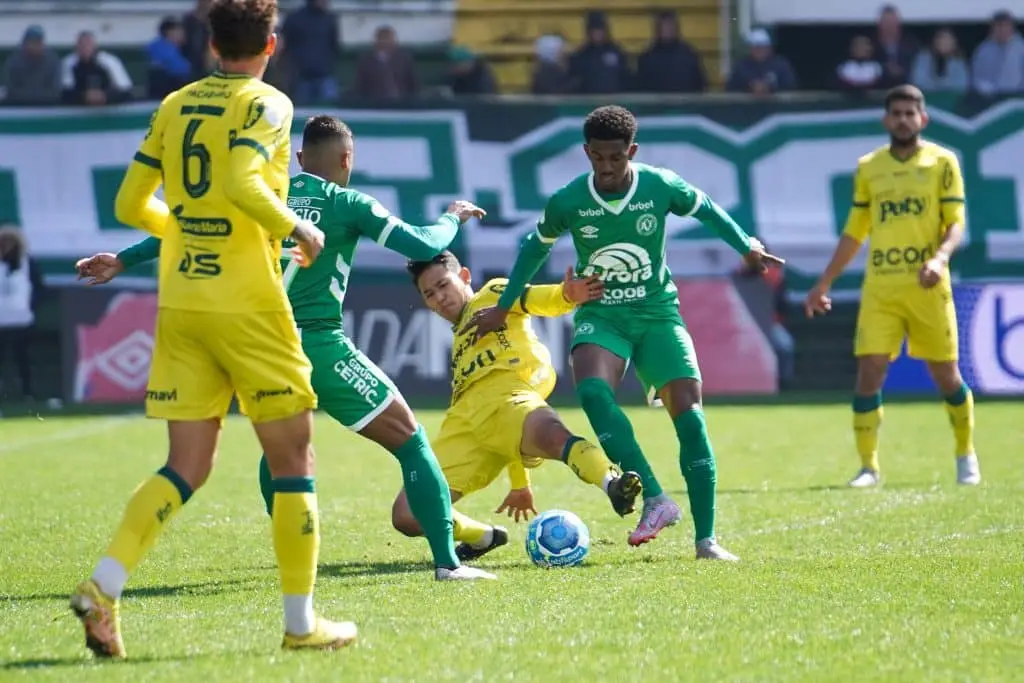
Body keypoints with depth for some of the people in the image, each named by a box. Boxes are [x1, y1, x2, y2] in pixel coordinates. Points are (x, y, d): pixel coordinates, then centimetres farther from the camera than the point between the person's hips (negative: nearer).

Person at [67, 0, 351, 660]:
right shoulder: (266, 104, -7)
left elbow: (130, 205, 11)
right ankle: (301, 623, 7)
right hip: (249, 307, -6)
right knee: (293, 457, 6)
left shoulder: (174, 106, 11)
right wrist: (297, 229, -9)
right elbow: (241, 183, -24)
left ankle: (104, 586, -12)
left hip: (180, 305, 6)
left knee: (186, 468, 8)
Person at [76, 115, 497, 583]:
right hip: (319, 346, -5)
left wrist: (124, 260, 23)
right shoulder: (347, 204, 2)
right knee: (411, 443, 4)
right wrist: (454, 218, 20)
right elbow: (424, 246, -1)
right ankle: (447, 562, -5)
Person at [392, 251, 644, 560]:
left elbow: (535, 299, 2)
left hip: (503, 395, -7)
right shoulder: (460, 342, 40)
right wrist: (519, 482, 33)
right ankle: (484, 538, 16)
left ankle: (613, 486, -68)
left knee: (551, 434, -42)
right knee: (407, 516, -8)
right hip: (464, 420, 7)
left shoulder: (493, 294, 24)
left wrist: (566, 295, -24)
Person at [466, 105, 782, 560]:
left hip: (658, 312, 0)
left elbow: (706, 209, 11)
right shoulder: (567, 202, -9)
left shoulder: (661, 186, -10)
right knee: (592, 390, -32)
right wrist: (504, 307, 13)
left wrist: (747, 247, 6)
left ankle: (706, 539, -7)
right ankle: (655, 500, -31)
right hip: (601, 314, 0)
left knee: (689, 413, -13)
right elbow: (536, 246, 10)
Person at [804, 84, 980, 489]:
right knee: (869, 371, -8)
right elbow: (855, 232, 17)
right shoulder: (868, 167, 11)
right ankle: (868, 466, -2)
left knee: (946, 374, 4)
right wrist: (825, 282, 14)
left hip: (927, 286, -2)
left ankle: (966, 456, 24)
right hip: (879, 287, 2)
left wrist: (941, 257, -22)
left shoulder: (942, 162, 2)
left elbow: (956, 222, -3)